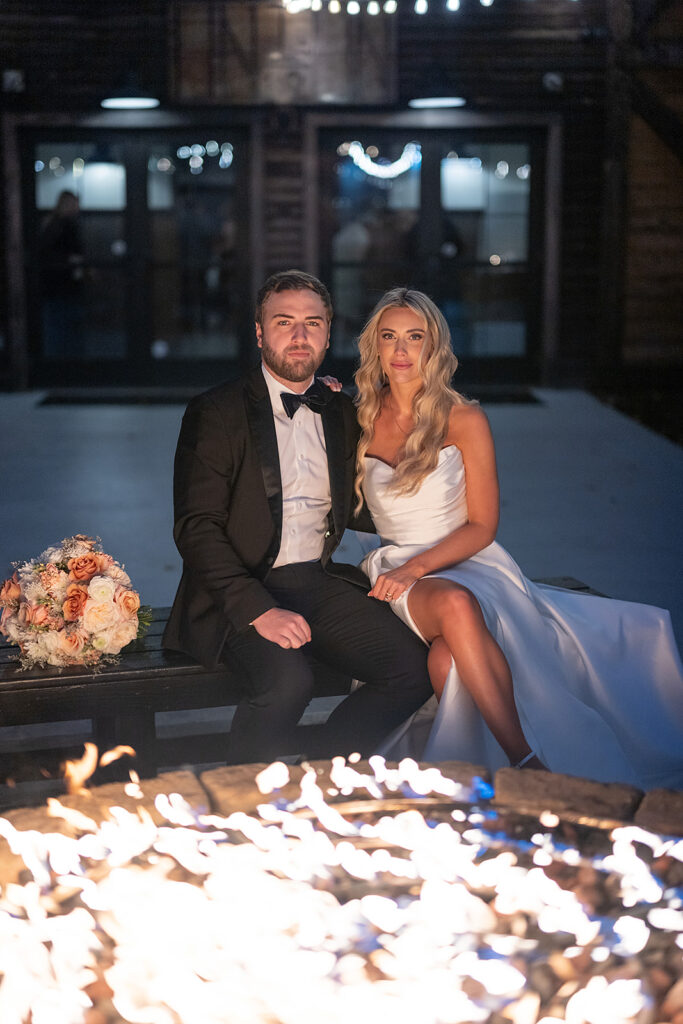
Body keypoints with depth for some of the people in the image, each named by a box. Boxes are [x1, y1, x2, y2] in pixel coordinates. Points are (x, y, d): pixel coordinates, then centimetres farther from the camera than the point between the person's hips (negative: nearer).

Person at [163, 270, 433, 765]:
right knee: (287, 681, -33)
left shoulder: (341, 413, 15)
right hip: (243, 591, -5)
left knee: (415, 667, -17)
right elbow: (196, 528, -11)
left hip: (322, 584, 6)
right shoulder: (216, 413, -3)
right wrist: (259, 610, -22)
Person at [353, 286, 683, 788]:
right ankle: (527, 764, -40)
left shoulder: (465, 420, 1)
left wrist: (415, 567, -16)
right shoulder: (361, 420, 9)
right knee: (454, 605, -37)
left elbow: (482, 526, -2)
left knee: (449, 659, -36)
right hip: (395, 574, 1)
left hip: (468, 564, 0)